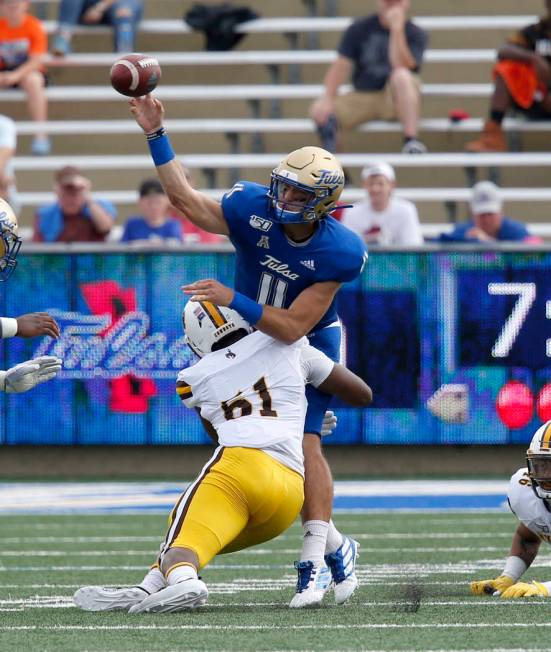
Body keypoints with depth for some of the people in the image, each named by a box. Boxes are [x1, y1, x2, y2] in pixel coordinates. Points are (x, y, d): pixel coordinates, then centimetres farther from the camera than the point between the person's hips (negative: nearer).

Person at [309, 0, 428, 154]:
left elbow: (400, 67, -21)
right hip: (361, 97, 2)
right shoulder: (359, 29, 3)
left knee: (402, 75, -36)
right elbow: (341, 65, -7)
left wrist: (397, 29, -25)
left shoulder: (415, 34, -3)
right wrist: (327, 99, -21)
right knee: (319, 111, -23)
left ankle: (411, 141, -40)